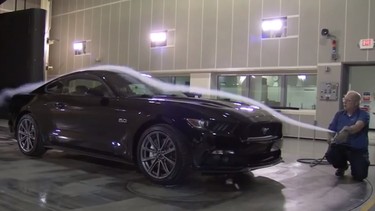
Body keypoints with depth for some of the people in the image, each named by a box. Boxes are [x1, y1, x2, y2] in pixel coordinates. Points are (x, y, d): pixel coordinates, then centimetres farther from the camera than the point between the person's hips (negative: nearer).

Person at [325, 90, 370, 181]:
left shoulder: (363, 115, -9)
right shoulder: (339, 114, 4)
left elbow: (357, 127, -30)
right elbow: (331, 131, 2)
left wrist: (347, 130, -51)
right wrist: (331, 139, -21)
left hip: (358, 150, -3)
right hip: (341, 147, 3)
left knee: (359, 176, -16)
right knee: (330, 154, -28)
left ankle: (354, 166, 26)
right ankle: (342, 167, 11)